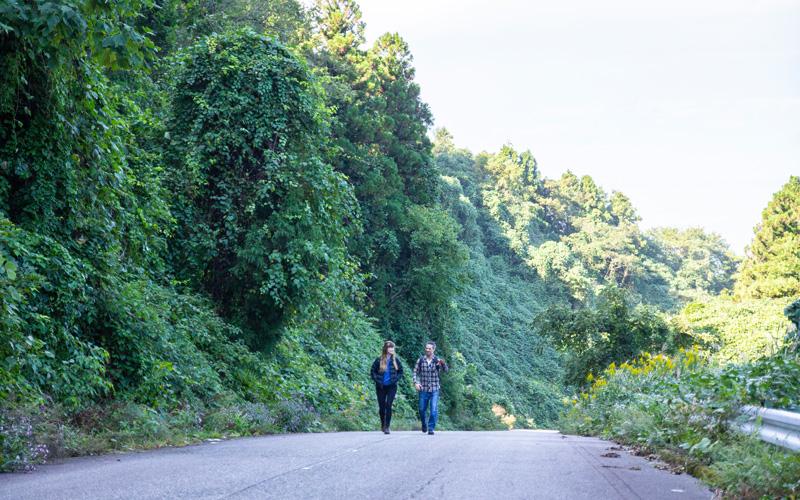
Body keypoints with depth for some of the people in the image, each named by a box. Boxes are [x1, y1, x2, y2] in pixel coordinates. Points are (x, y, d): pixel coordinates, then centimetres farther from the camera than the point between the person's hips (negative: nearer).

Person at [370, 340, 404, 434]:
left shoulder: (395, 360, 1)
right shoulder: (379, 360, -3)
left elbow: (401, 371, 11)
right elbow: (372, 371, 4)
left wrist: (396, 379, -2)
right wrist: (377, 380, -6)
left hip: (392, 387, 0)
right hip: (380, 387, 0)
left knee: (388, 405, -12)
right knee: (381, 407, 7)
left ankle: (387, 427, -9)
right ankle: (382, 424, 30)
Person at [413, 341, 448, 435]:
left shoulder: (437, 361, -3)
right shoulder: (420, 360, 1)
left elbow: (446, 370, -16)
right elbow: (415, 372, 6)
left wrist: (443, 363, -38)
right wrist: (416, 382, -10)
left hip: (434, 390, -1)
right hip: (423, 389, 1)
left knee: (434, 410, -9)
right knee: (422, 410, 10)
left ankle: (431, 428, 3)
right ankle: (424, 424, 37)